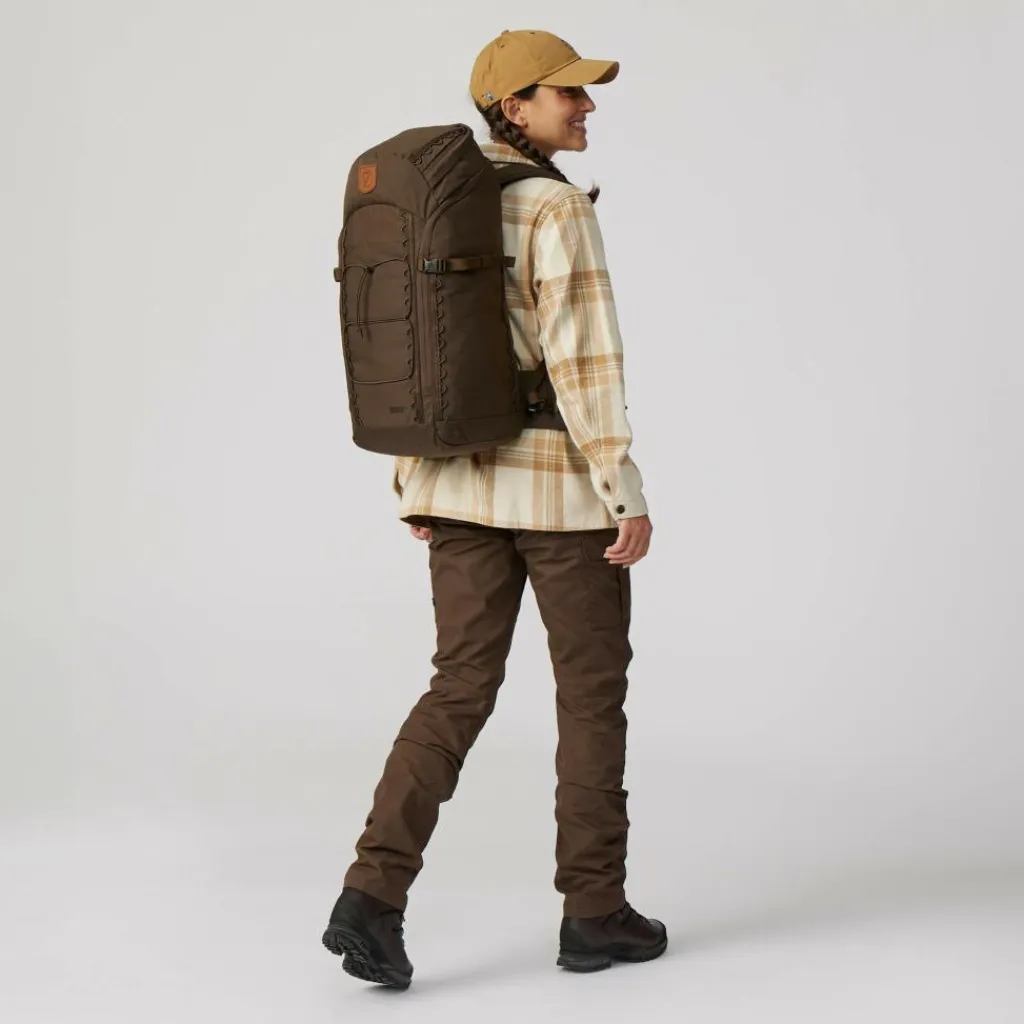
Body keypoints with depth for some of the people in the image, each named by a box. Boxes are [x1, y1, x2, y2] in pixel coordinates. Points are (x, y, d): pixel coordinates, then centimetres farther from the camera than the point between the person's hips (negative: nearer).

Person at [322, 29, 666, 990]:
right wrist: (629, 494, -18)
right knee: (593, 687, 8)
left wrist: (414, 478, 19)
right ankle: (593, 911, 17)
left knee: (462, 691, 8)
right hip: (559, 479, -7)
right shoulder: (559, 207, -15)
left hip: (467, 476, 7)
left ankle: (372, 897, -6)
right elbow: (582, 358, -21)